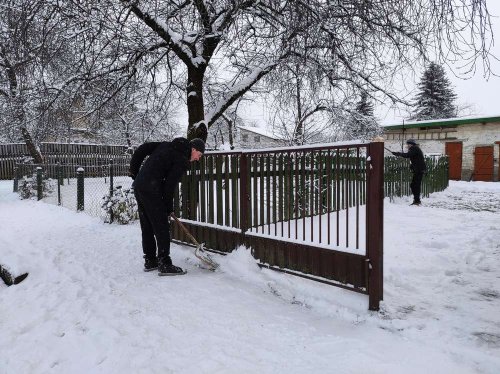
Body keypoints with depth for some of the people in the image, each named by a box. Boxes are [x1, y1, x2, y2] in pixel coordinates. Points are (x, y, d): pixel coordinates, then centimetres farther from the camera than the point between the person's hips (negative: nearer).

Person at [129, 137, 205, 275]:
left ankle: (150, 261, 24)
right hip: (151, 190, -9)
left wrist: (134, 171, 19)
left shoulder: (167, 145, 15)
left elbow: (142, 149, 14)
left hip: (138, 186, 9)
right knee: (161, 227, -3)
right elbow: (170, 185, -12)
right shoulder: (182, 160, -8)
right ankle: (164, 265, 0)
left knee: (147, 226, 15)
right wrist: (169, 207, -1)